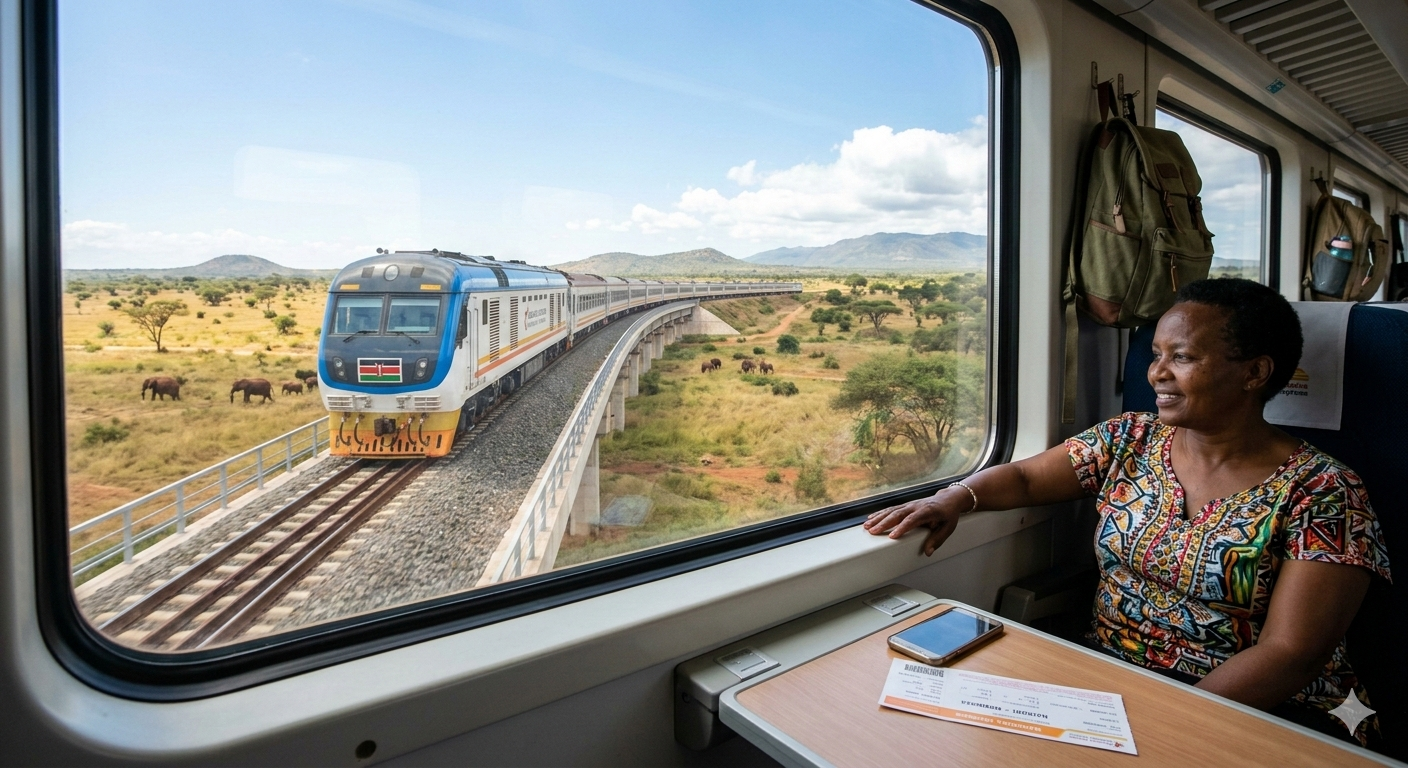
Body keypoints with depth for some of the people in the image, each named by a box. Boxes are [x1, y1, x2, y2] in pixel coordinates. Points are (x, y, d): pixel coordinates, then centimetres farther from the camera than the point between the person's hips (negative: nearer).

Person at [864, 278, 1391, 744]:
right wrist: (956, 496, -16)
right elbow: (1024, 477, 5)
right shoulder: (1128, 441, 3)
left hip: (1258, 712, -2)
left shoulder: (1322, 493, -9)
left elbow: (1289, 654, -15)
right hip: (1107, 680, 3)